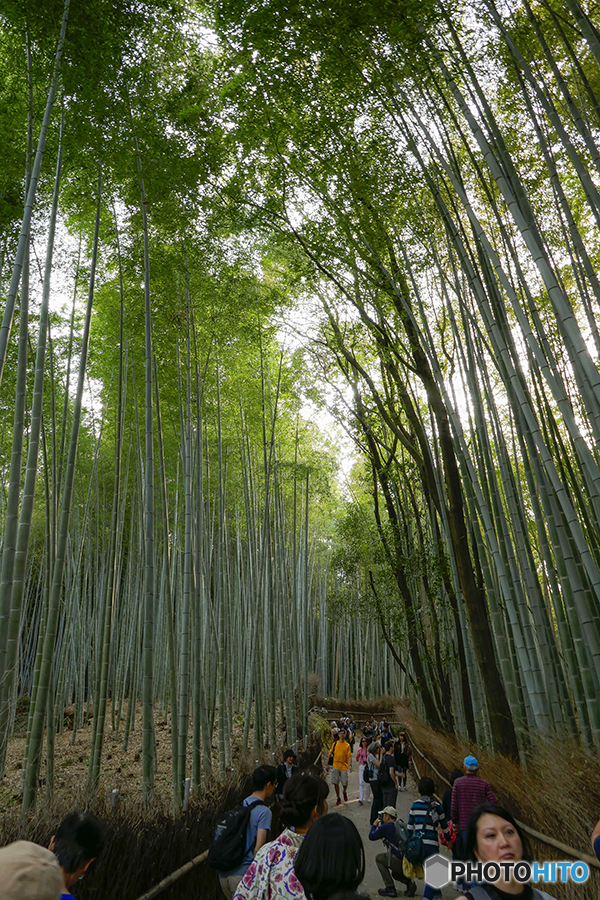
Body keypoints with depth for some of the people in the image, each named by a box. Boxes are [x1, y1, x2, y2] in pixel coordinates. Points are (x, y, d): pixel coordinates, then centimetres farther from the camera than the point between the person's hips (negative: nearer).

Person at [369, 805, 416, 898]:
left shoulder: (386, 827, -2)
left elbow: (371, 837, 10)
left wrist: (374, 825, 26)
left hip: (401, 862, -8)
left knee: (379, 858, 14)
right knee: (395, 873, 35)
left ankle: (390, 888, 8)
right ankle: (409, 882, 9)